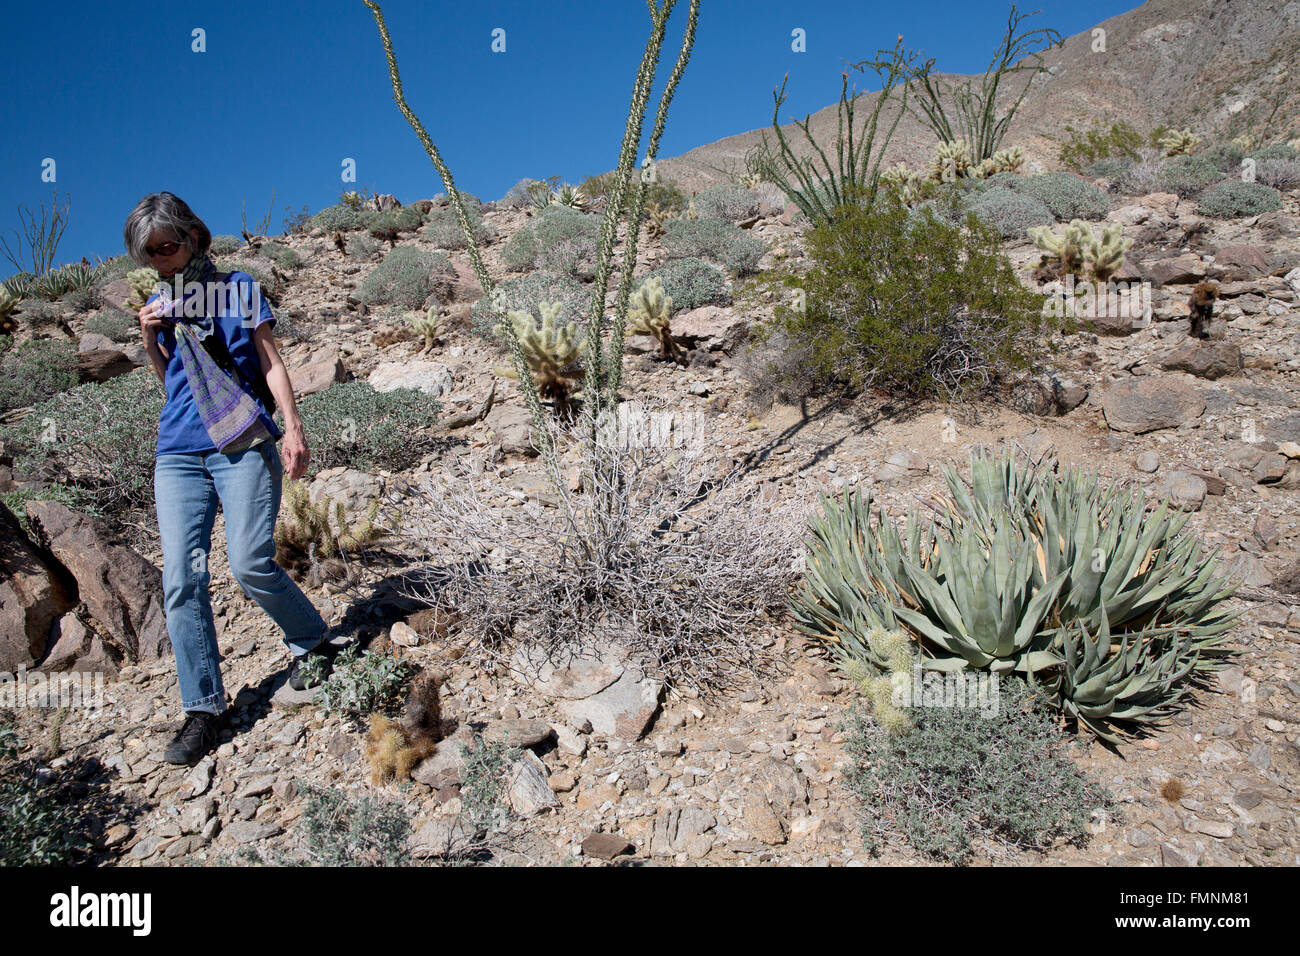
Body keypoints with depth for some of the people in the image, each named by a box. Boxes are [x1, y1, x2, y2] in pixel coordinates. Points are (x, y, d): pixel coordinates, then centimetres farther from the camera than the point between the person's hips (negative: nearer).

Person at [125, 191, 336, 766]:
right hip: (179, 451, 4)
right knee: (181, 578, -6)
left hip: (243, 444, -4)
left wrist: (293, 427, -7)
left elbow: (271, 363, 5)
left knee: (250, 563, -15)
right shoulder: (158, 303, 18)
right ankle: (203, 709, 1)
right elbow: (169, 381, 23)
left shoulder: (238, 288, 8)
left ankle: (313, 643, 12)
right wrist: (149, 341, 4)